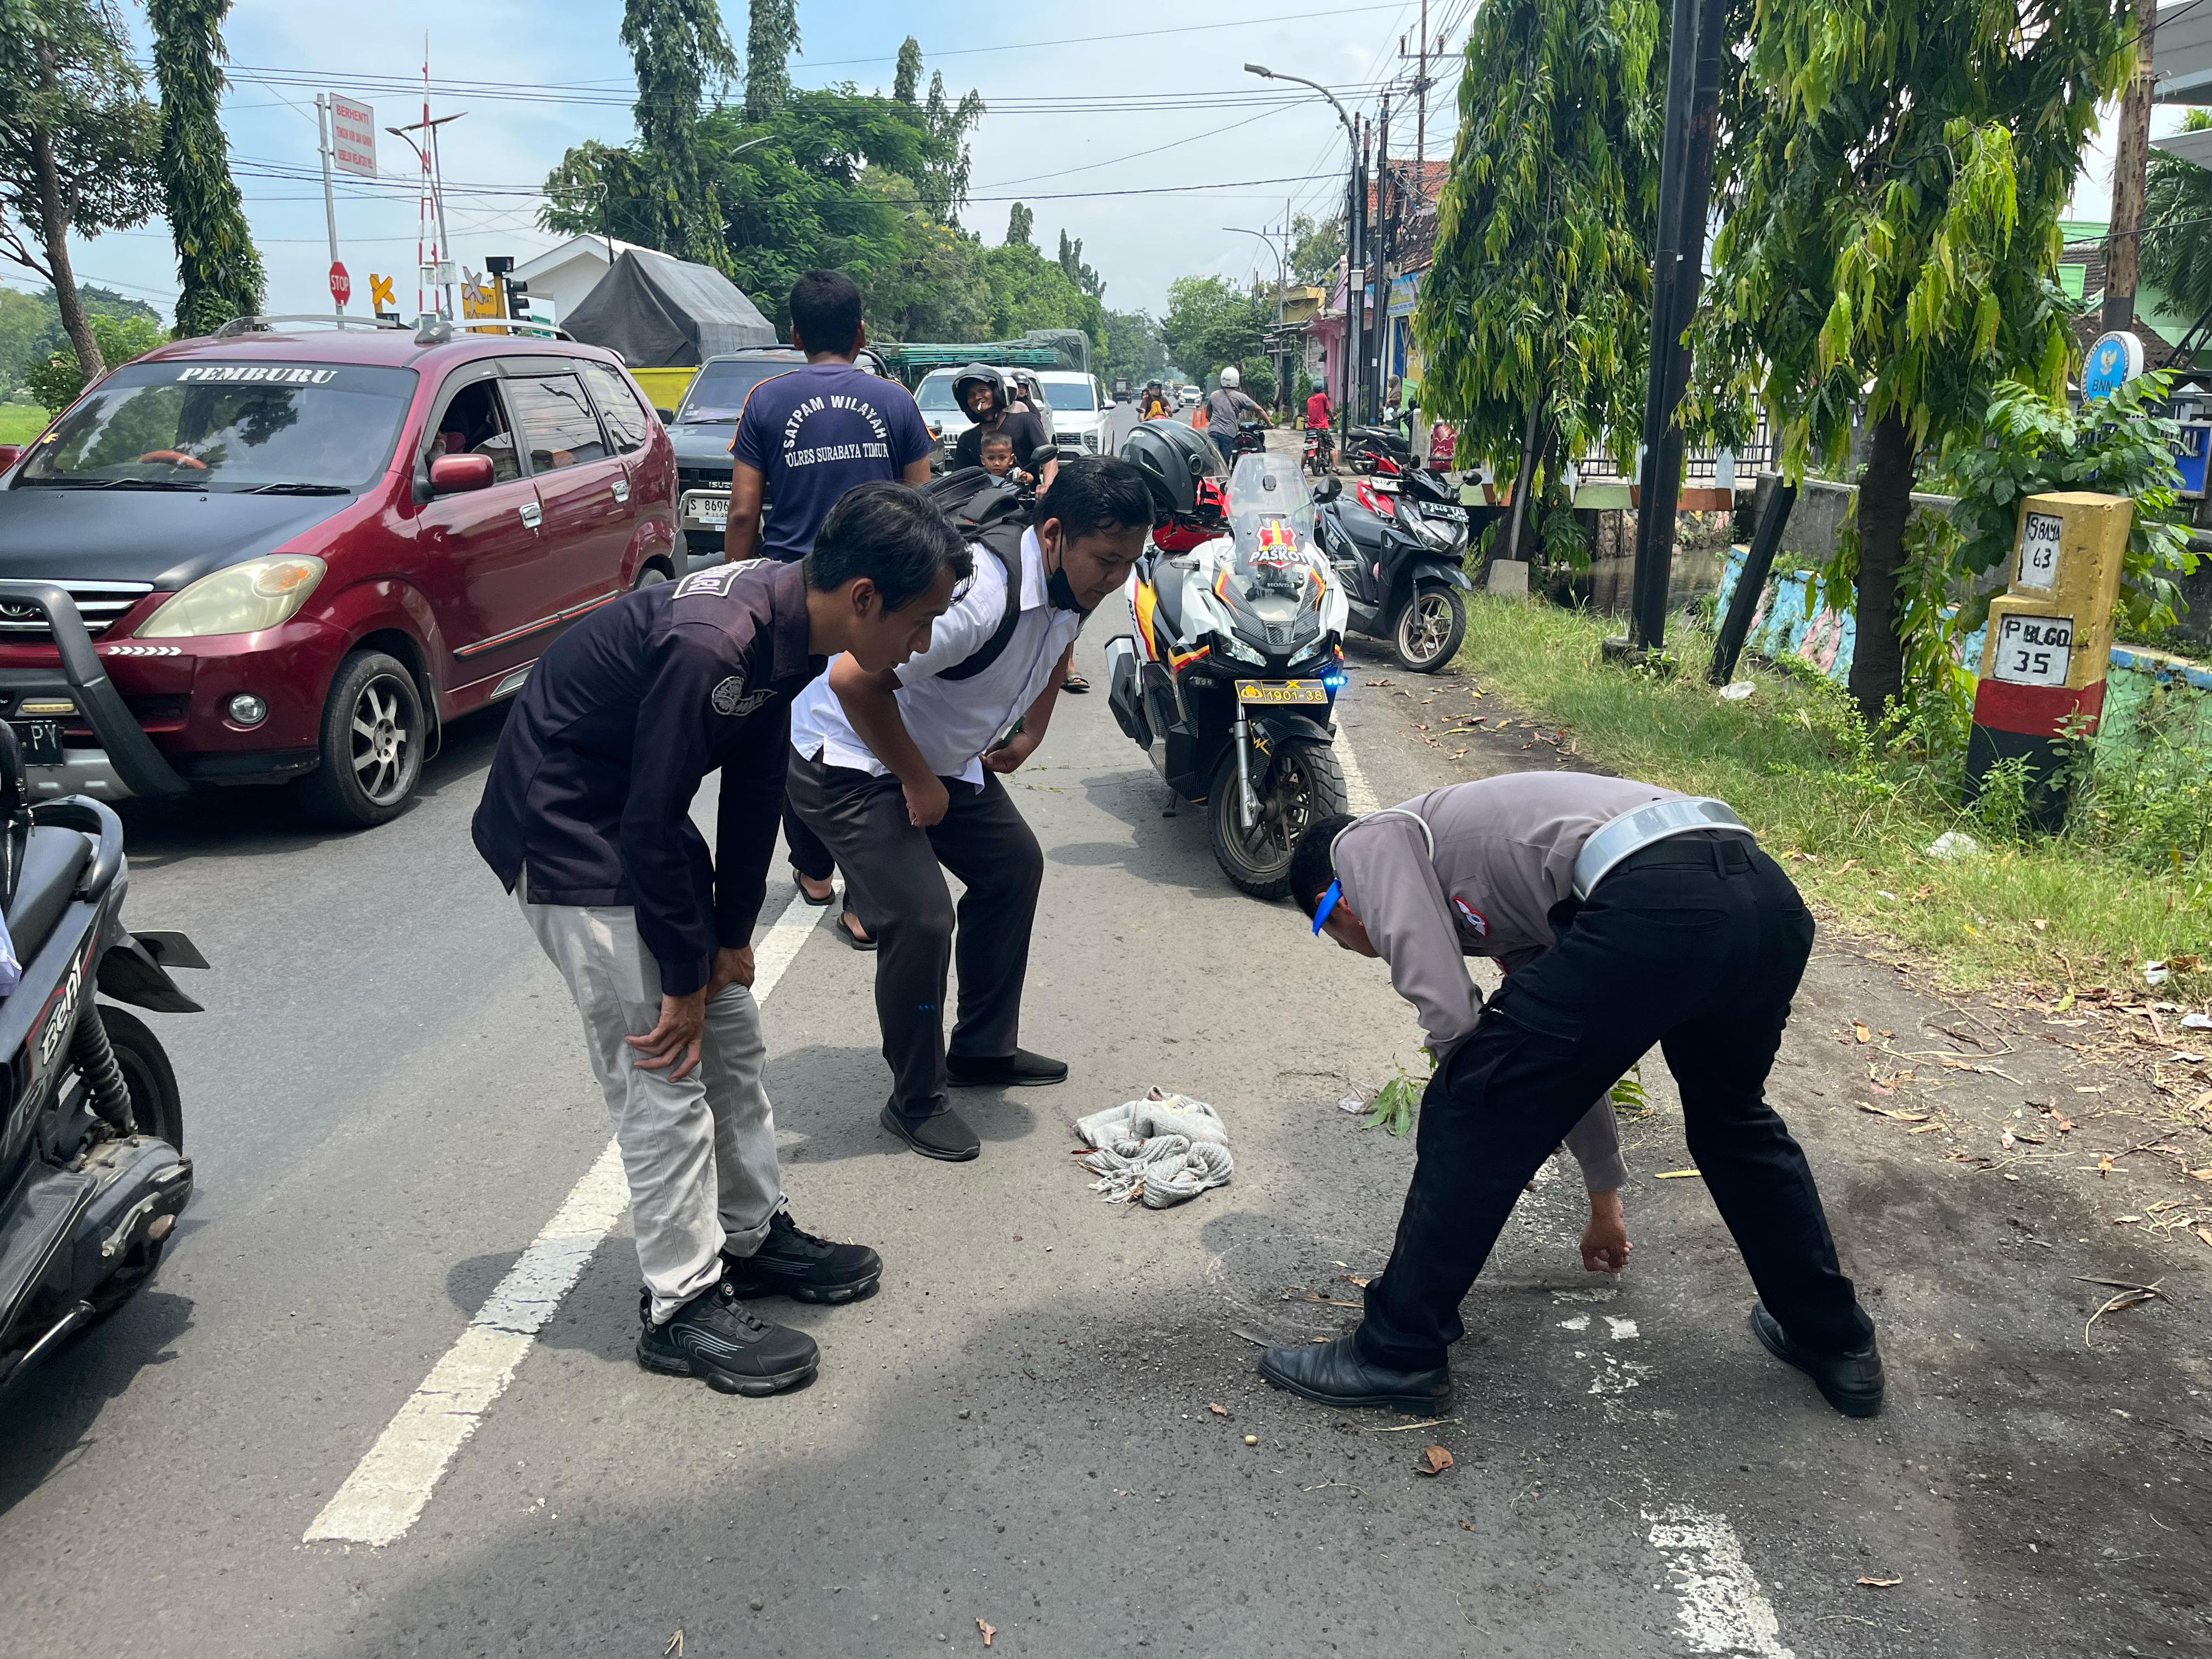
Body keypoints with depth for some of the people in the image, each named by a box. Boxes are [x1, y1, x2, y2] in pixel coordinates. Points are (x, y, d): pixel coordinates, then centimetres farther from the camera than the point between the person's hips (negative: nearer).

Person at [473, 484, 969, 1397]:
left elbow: (754, 789, 2)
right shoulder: (712, 645, -34)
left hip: (639, 817, 9)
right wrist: (685, 978, -16)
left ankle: (754, 1234, 30)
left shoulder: (788, 623, -6)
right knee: (662, 1067, -5)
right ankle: (681, 1307, 9)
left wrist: (731, 939, 5)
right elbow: (652, 826, -27)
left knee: (730, 1030, 14)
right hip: (562, 828, -9)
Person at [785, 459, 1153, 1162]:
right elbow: (854, 681, -37)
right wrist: (918, 784, -24)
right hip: (849, 758, -9)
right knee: (920, 916, -17)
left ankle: (984, 1049, 29)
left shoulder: (1072, 585, -7)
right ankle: (916, 1101, 4)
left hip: (942, 755, 9)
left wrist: (1030, 735, 14)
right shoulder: (980, 594, -36)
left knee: (1014, 865, 13)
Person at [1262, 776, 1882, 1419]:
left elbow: (1444, 1008, 1)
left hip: (1656, 902, -10)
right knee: (1732, 1117, 35)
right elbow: (1575, 1058, 46)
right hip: (1770, 899, 10)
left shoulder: (1367, 843, 15)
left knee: (1472, 1117, 8)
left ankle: (1398, 1353, 20)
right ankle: (1835, 1341, 48)